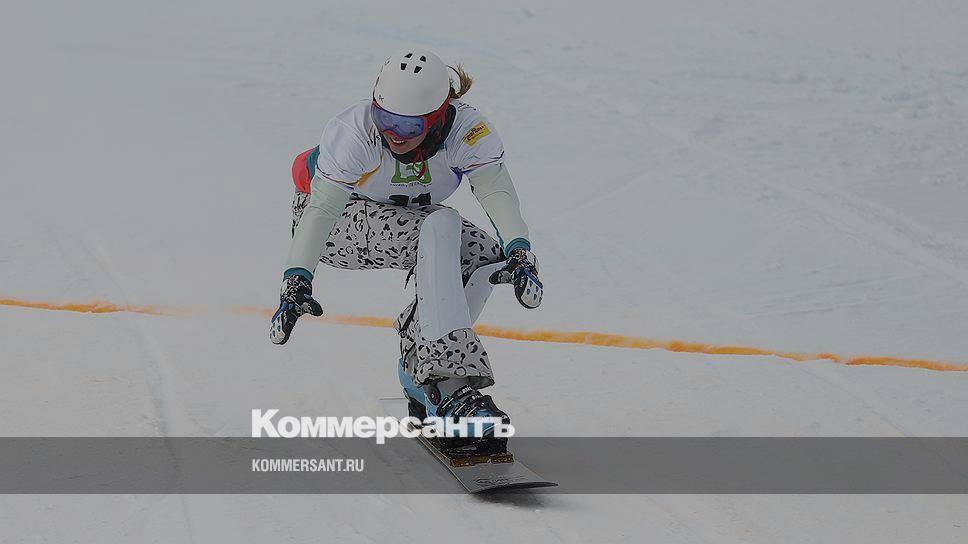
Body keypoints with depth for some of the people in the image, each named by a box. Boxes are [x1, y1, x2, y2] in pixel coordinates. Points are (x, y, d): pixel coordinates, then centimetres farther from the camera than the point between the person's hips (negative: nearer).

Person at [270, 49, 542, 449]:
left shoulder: (467, 130, -25)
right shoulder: (354, 131, -33)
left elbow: (496, 191, -36)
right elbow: (322, 208, -34)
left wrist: (519, 251, -54)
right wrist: (296, 280, -45)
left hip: (410, 219, 5)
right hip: (338, 221, -5)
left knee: (486, 257, -22)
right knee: (441, 228, -33)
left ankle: (420, 370, -6)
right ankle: (452, 385, -40)